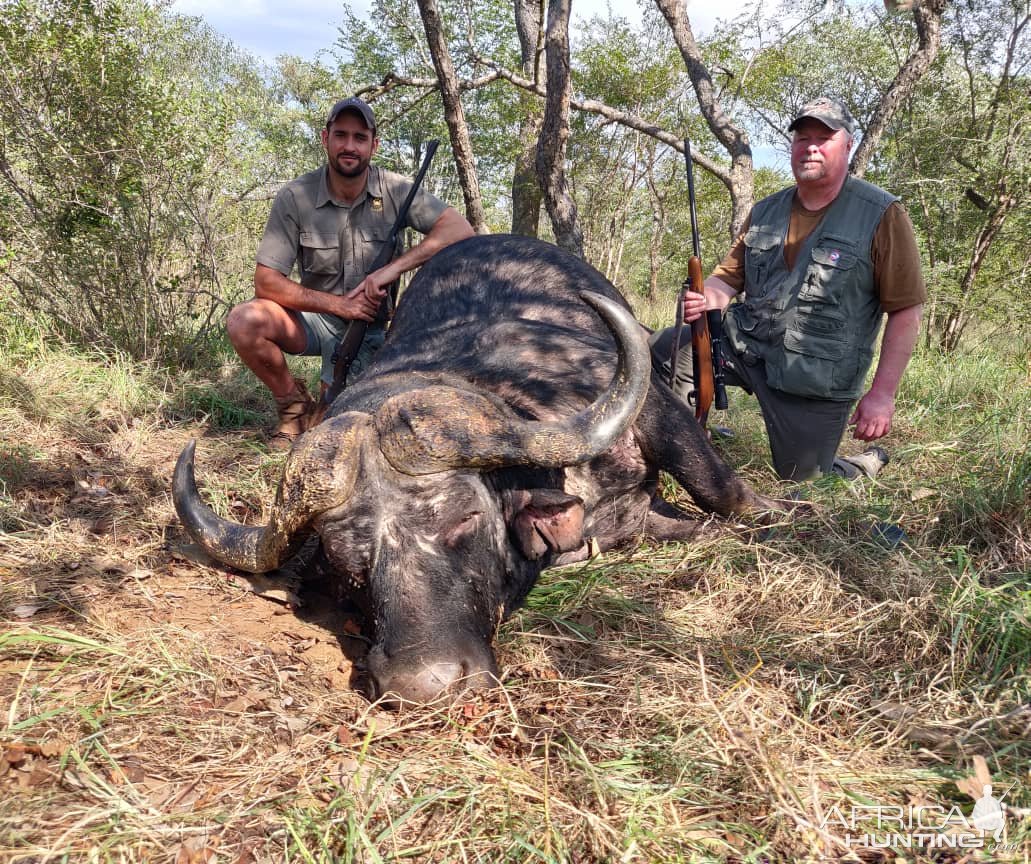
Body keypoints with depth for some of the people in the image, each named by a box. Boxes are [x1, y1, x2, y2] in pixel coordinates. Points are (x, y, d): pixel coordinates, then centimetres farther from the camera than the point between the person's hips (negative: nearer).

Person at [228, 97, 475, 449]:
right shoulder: (294, 198, -12)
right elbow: (266, 282, -14)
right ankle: (296, 404, -2)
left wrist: (392, 268, -30)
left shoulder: (395, 190, -11)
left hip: (370, 324, 0)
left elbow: (461, 229, -21)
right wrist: (338, 304, -23)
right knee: (244, 321, -28)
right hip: (316, 319, 1)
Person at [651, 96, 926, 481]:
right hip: (743, 345, 4)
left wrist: (883, 393, -15)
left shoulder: (881, 215, -8)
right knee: (661, 351, -12)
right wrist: (705, 298, -12)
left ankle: (868, 464, 37)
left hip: (816, 380, -4)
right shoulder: (765, 212, 9)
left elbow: (906, 311, -9)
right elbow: (728, 277, 14)